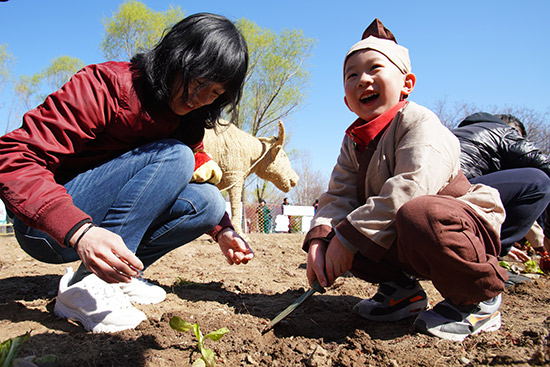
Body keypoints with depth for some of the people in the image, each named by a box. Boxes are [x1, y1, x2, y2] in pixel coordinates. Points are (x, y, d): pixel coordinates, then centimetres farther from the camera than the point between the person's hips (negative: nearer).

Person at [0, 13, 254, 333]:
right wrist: (79, 231, -41)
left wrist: (223, 231, -6)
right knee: (172, 157, -24)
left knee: (207, 200, -11)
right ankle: (84, 286, -24)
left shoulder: (189, 121, 2)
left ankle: (117, 275, -6)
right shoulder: (107, 87, -19)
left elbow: (197, 172, 14)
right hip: (48, 230, -6)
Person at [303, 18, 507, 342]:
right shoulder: (353, 143, 7)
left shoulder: (418, 121, -16)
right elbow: (338, 197, -4)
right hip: (400, 243, 7)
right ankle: (401, 289, 10)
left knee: (417, 215, -39)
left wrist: (350, 235, -33)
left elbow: (411, 188, -32)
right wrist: (320, 238, -25)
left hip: (463, 225, -7)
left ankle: (478, 299, -12)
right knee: (337, 236, -8)